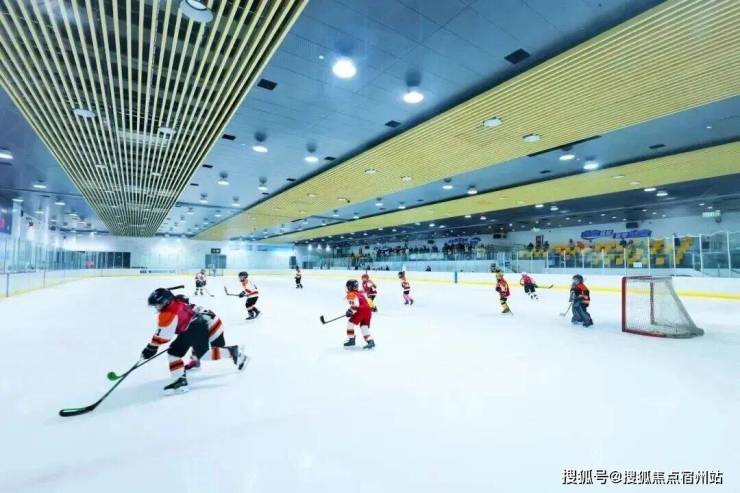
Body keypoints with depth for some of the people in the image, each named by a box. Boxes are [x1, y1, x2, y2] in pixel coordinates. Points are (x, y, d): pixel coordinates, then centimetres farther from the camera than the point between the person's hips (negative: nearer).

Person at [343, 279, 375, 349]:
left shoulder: (351, 294, -1)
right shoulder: (361, 293, 25)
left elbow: (355, 305, -15)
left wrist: (350, 311, -5)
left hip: (361, 311, -8)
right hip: (368, 311, 8)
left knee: (351, 322, 9)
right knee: (364, 327, 10)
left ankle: (351, 339, 12)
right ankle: (370, 341, -4)